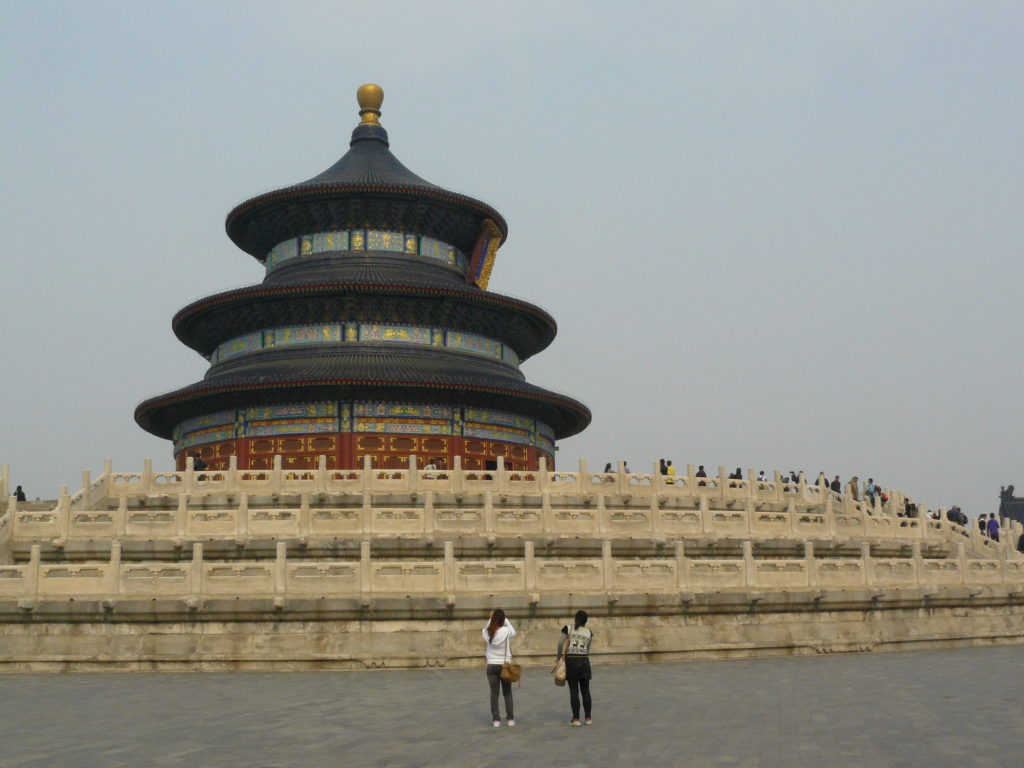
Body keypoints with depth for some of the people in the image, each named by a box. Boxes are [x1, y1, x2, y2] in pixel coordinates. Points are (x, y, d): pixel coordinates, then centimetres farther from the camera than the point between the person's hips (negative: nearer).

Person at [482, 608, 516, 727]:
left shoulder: (487, 632, -7)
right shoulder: (506, 631, -11)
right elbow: (514, 632, 11)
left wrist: (491, 618, 11)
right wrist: (505, 619, 8)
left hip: (491, 665, 1)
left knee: (494, 693, 5)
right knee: (507, 693, 9)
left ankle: (496, 719, 5)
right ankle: (510, 719, 9)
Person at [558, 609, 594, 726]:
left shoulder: (568, 629, -2)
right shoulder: (589, 633, 6)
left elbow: (561, 644, -8)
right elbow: (588, 650, 8)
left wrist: (560, 658, 3)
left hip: (571, 661, -2)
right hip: (584, 661, 2)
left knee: (574, 691, 2)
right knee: (585, 691, 9)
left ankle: (576, 719, 3)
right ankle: (588, 718, 11)